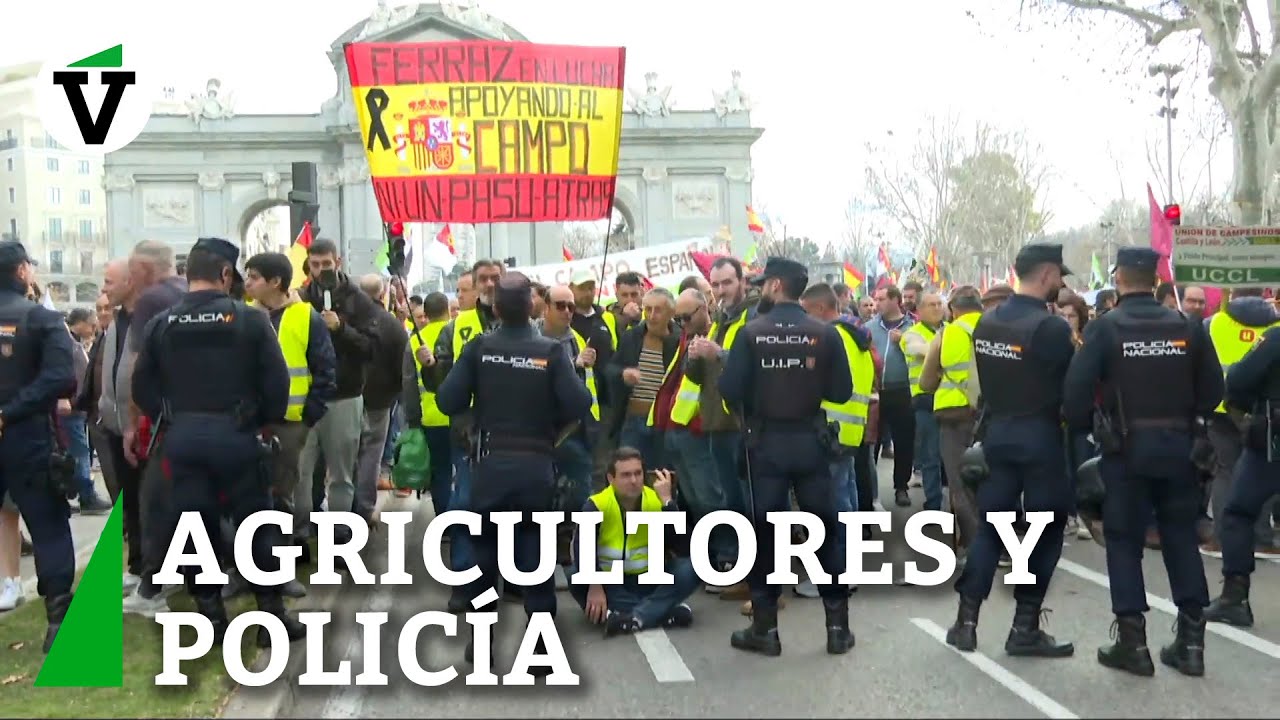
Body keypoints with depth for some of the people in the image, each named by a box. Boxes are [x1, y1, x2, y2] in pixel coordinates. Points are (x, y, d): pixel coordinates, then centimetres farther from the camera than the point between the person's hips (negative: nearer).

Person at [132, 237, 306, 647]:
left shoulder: (160, 325, 3)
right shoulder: (249, 320, -6)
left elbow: (142, 388, 5)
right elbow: (277, 381, -8)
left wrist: (170, 423, 15)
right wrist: (267, 421, 7)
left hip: (182, 438, 3)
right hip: (234, 435, -3)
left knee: (194, 527, 10)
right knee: (257, 525, 7)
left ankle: (211, 617, 15)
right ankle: (272, 617, 11)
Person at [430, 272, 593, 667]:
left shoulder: (478, 348, -5)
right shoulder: (551, 350, -7)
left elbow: (448, 402, -8)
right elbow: (578, 406, -12)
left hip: (489, 462, 1)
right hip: (535, 464, -1)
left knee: (484, 550, 14)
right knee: (536, 552, 8)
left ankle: (480, 639, 20)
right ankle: (541, 644, 9)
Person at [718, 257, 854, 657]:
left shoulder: (752, 333, -10)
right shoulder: (826, 334, -5)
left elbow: (729, 390, -14)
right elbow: (842, 392, -5)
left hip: (766, 442, -1)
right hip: (810, 440, 1)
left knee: (764, 532, 7)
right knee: (824, 531, 11)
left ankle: (765, 629, 12)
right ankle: (838, 627, 15)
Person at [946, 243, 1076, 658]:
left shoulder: (986, 322, 5)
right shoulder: (1051, 327, -15)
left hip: (997, 432, 6)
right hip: (1039, 436, -6)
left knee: (990, 524, 12)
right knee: (1044, 530, 6)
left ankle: (966, 621, 10)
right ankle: (1025, 628, 9)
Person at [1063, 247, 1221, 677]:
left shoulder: (1104, 328, -8)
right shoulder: (1188, 326, 1)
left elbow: (1076, 388, -15)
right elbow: (1213, 390, 2)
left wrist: (1083, 429, 2)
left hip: (1127, 447, -3)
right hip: (1178, 445, 3)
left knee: (1124, 540, 6)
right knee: (1182, 537, 12)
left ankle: (1133, 643, 5)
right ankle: (1191, 641, 14)